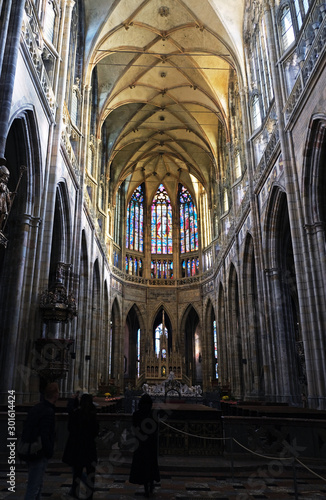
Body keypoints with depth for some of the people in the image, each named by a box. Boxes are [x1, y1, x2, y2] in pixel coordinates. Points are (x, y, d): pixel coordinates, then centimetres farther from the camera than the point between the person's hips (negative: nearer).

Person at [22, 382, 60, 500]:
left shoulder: (36, 408, 7)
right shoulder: (48, 412, -22)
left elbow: (26, 430, 14)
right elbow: (44, 436, -27)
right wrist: (49, 453, -14)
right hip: (39, 455, -9)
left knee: (38, 485, 23)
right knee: (34, 487, 1)